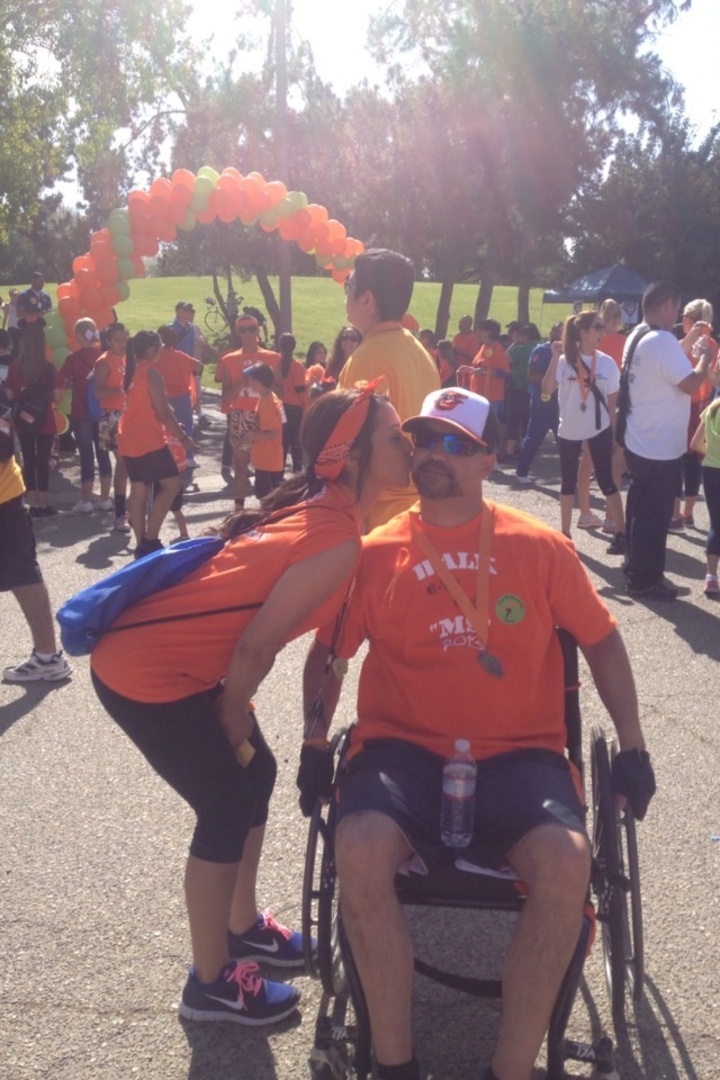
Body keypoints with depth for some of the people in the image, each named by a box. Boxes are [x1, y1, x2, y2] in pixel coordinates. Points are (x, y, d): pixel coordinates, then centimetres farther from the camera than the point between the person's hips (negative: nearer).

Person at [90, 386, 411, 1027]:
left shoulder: (317, 507, 6)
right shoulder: (339, 541, -22)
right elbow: (257, 645, -19)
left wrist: (233, 714, 13)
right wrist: (233, 716, -2)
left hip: (173, 656, 9)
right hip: (145, 673, -9)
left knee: (255, 775, 18)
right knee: (230, 807, 2)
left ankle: (243, 927, 38)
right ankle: (210, 984, 21)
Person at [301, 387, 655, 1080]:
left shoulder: (539, 547, 6)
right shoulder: (375, 553, 7)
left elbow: (601, 640, 13)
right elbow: (328, 652, 13)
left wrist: (631, 745, 9)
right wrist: (315, 742, 1)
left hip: (517, 754, 0)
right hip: (402, 747, 0)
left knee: (566, 861, -29)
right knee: (359, 849, -30)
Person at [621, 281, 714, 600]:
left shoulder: (638, 337, 9)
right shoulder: (662, 340, -22)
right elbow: (690, 383, -24)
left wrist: (688, 342, 17)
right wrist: (705, 356, -8)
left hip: (640, 443, 10)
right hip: (659, 447, -10)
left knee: (641, 512, 19)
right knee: (654, 517, 1)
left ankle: (636, 572, 30)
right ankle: (645, 582, 10)